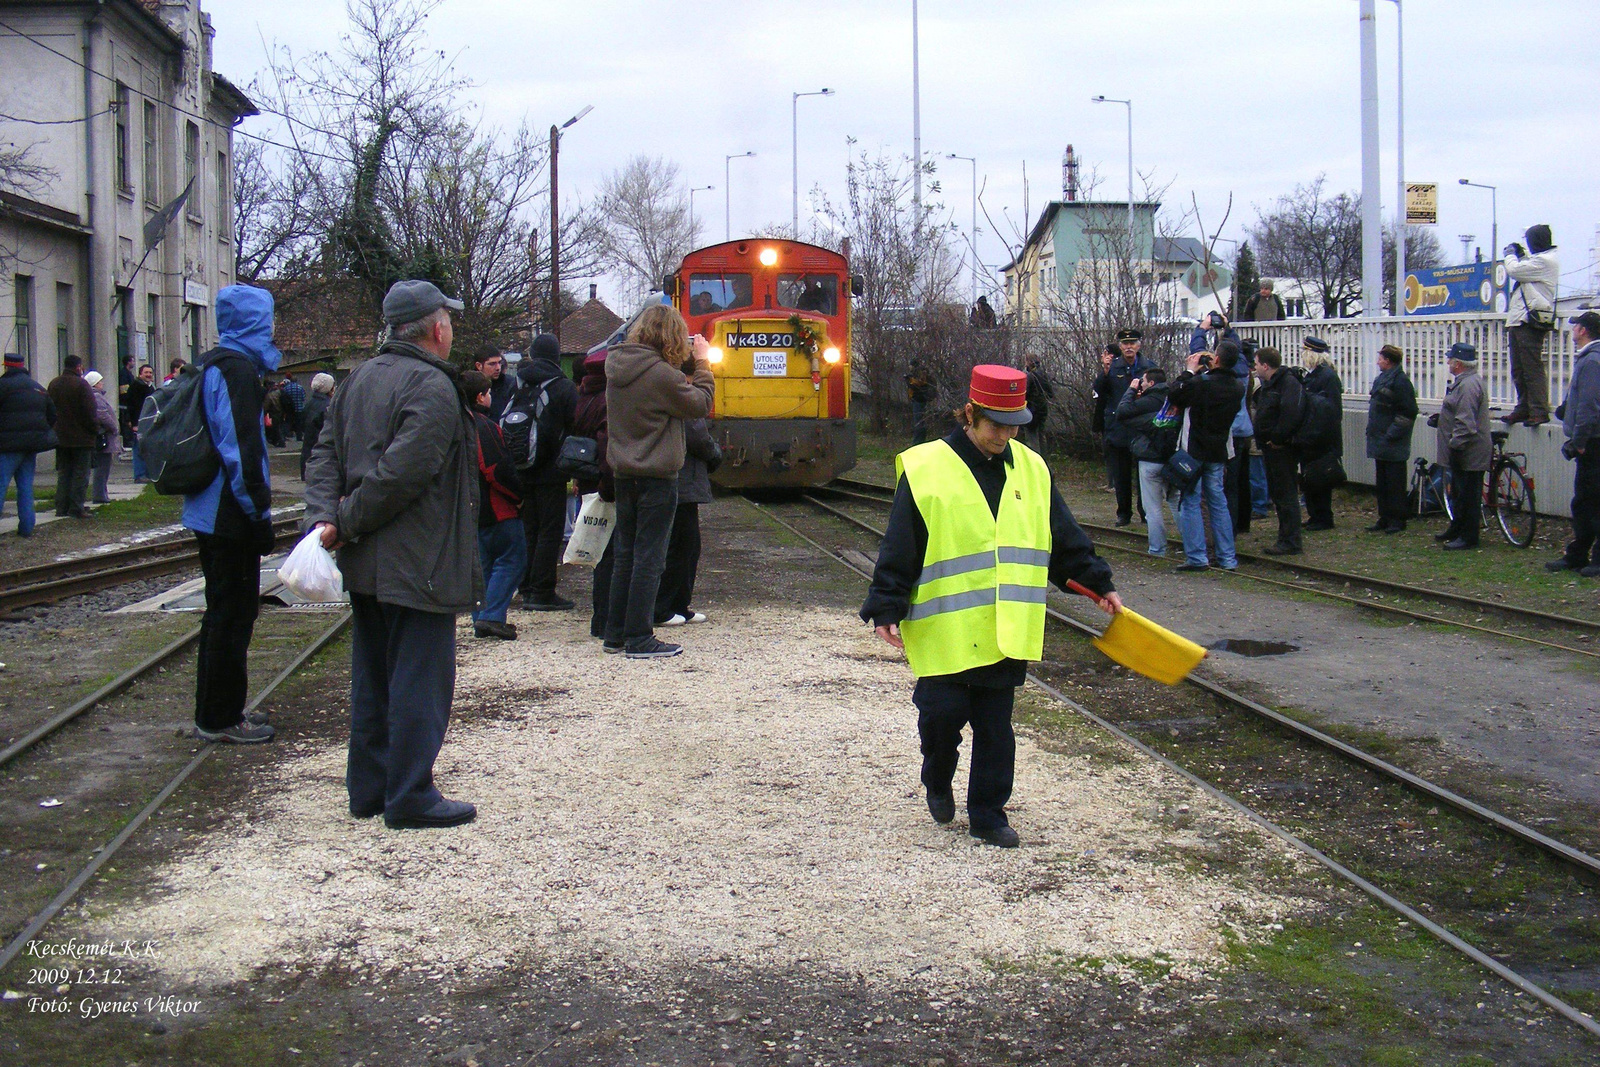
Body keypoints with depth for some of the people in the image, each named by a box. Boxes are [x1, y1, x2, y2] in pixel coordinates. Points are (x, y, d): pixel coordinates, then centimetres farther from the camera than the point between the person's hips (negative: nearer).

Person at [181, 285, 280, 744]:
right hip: (231, 515, -10)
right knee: (232, 612, -2)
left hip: (209, 511, 10)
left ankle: (215, 713, 25)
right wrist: (260, 512, -19)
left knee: (223, 609, 17)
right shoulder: (238, 367, -16)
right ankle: (220, 719, 4)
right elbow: (242, 445, -22)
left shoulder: (211, 364, 15)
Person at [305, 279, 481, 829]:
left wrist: (325, 516, -4)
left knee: (373, 676, 16)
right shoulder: (433, 388, -16)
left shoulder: (358, 380, 12)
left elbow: (325, 454, 8)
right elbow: (402, 473, -23)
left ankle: (369, 786, 23)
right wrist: (348, 523, -13)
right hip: (419, 565, -9)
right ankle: (411, 797, 2)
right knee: (421, 678, -2)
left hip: (364, 563, 9)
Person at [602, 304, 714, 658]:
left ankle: (615, 634, 19)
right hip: (657, 477, -7)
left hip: (624, 475, 7)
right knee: (649, 558, -1)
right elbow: (701, 404, -9)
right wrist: (702, 364, 2)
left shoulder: (617, 367, 4)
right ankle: (639, 640, 2)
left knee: (624, 556, 14)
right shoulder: (661, 375, -19)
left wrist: (689, 364, 5)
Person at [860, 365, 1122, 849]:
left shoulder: (1031, 469, 7)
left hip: (1006, 631, 4)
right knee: (943, 713, -1)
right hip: (944, 628, -4)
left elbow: (1066, 540, 17)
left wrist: (1099, 584, 17)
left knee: (995, 727, 7)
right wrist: (887, 609, -8)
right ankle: (938, 782, 29)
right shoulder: (925, 469, -7)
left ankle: (988, 815, 19)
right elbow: (899, 549, -6)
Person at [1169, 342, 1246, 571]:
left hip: (1195, 451, -6)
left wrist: (1190, 371, 2)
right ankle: (1227, 557, 13)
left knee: (1190, 503, 1)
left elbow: (1176, 395, -8)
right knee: (1219, 503, 13)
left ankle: (1196, 556, -3)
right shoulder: (1237, 388, 1)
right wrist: (1209, 371, 11)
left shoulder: (1202, 384, -19)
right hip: (1219, 452, 6)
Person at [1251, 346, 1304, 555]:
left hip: (1283, 449, -10)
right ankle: (1285, 538, 21)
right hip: (1271, 447, 10)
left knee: (1286, 495, -7)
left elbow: (1291, 413, -26)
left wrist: (1277, 438, -21)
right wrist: (1264, 440, 12)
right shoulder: (1268, 384, 17)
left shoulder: (1288, 383, -15)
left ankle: (1290, 542, -4)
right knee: (1277, 494, 14)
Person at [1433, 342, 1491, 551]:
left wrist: (1455, 445, -24)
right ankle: (1457, 530, 32)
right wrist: (1440, 418, 16)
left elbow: (1466, 422, -27)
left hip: (1469, 453, -11)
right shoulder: (1463, 382, 14)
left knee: (1468, 495, -4)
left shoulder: (1468, 385, -22)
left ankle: (1469, 537, 2)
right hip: (1463, 452, 11)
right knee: (1459, 493, 20)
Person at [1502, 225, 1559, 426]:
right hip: (1518, 322, 11)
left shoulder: (1546, 260, -11)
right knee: (1519, 370, 13)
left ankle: (1539, 411, -13)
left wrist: (1510, 254, 4)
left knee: (1533, 368, -12)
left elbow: (1514, 271, -15)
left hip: (1529, 321, -11)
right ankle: (1524, 408, 18)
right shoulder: (1539, 259, 22)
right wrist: (1520, 255, 18)